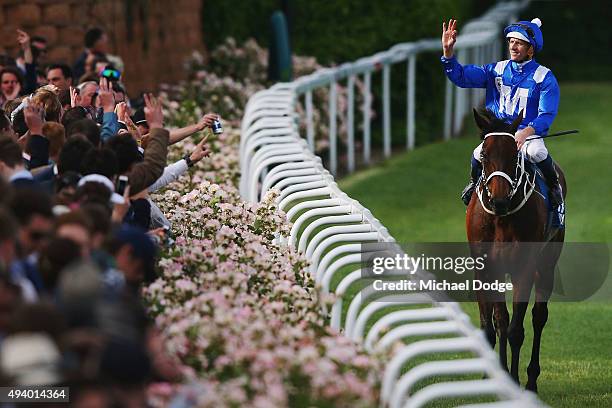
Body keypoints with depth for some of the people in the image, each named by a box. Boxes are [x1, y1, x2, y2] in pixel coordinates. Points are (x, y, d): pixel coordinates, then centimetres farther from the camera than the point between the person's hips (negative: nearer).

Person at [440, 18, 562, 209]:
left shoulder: (544, 77, -3)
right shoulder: (497, 70, 8)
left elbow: (547, 115, -11)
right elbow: (461, 77, 4)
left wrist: (527, 132, -30)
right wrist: (448, 52, -12)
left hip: (529, 135, -3)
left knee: (537, 152, -36)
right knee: (478, 156, -26)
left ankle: (554, 185, -7)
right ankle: (475, 183, 8)